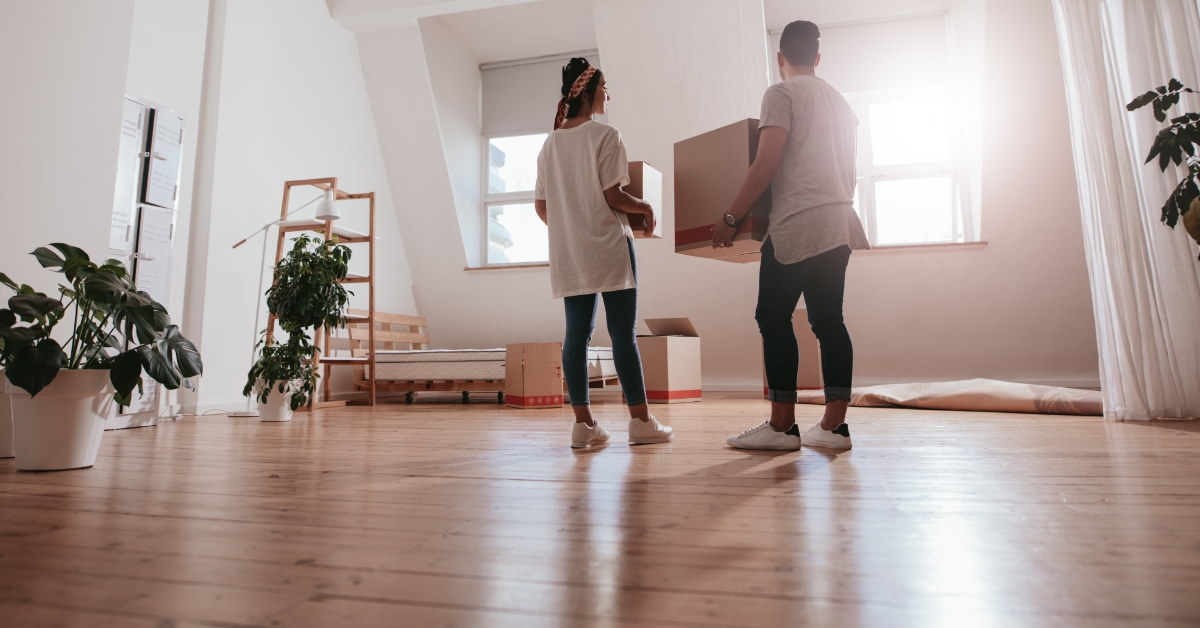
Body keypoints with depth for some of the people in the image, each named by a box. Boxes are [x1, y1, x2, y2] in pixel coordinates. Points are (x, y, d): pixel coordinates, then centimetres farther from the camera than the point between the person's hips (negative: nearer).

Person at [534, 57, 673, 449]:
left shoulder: (550, 144, 13)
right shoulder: (604, 136, -5)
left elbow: (541, 206, 11)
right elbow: (613, 196, -12)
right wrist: (645, 207, 5)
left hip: (568, 253, 6)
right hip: (608, 247, -6)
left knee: (577, 333, 4)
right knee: (624, 332, -2)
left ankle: (583, 423, 7)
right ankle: (640, 420, 4)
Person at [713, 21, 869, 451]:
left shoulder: (782, 93, -1)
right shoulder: (839, 100, 23)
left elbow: (766, 164, -12)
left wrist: (731, 218, -10)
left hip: (797, 224, -8)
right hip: (838, 223, 8)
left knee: (773, 318, -4)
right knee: (828, 321, 6)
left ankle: (781, 426, -4)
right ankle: (834, 425, 6)